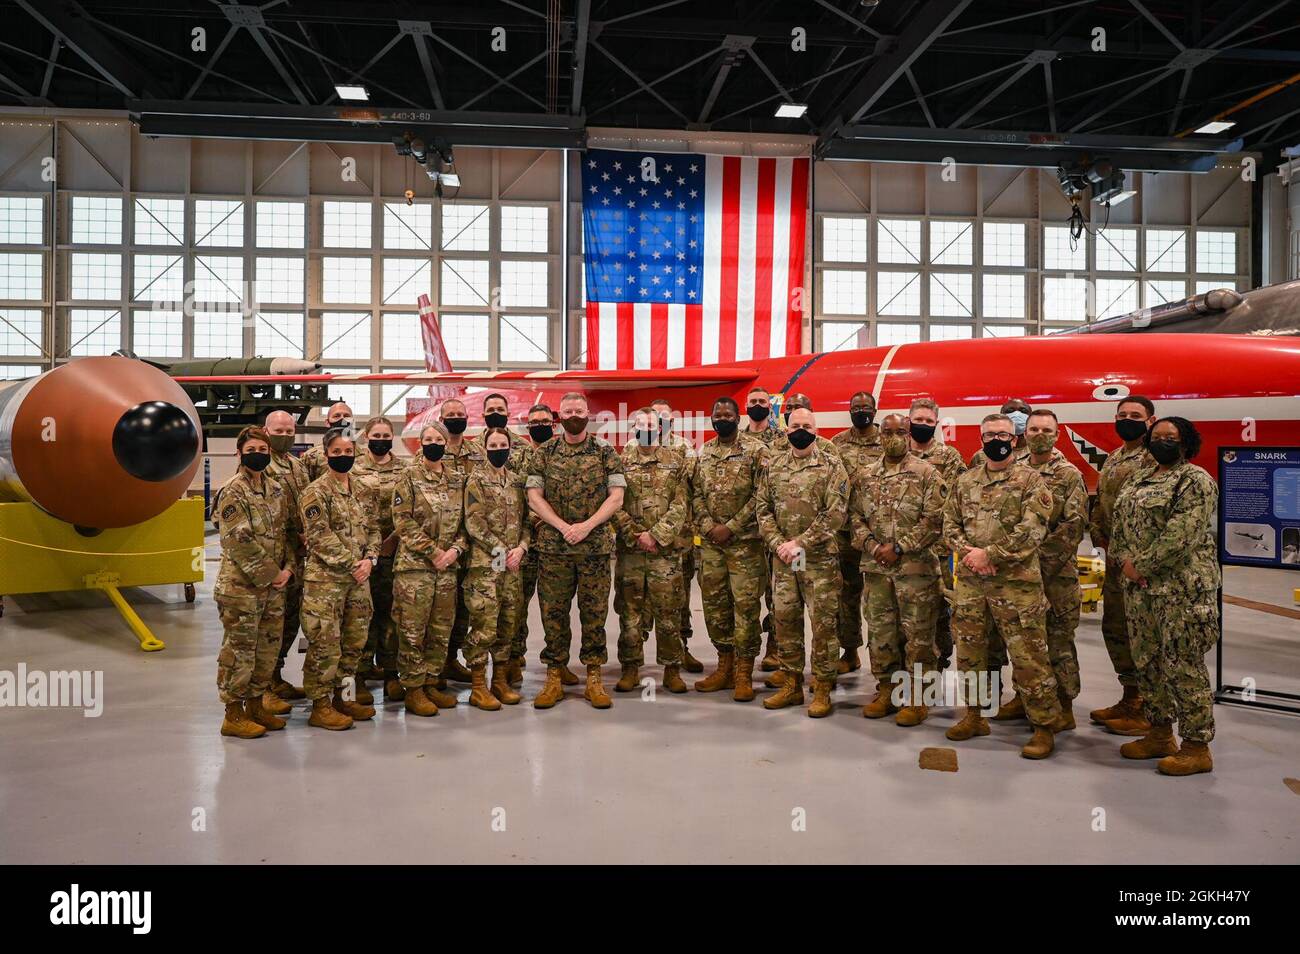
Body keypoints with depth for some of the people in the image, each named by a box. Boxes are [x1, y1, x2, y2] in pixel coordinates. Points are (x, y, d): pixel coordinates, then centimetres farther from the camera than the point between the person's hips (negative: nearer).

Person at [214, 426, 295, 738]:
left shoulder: (277, 490, 11)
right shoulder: (233, 491, -10)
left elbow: (288, 532, 14)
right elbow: (239, 541, -17)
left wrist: (288, 567, -1)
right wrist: (270, 574, -15)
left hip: (274, 585, 7)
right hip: (241, 585, -7)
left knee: (268, 647, 13)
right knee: (239, 650, 0)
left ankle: (256, 704, 26)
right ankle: (234, 715, 10)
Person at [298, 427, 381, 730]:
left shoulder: (360, 491, 14)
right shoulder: (316, 491, -7)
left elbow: (373, 529, 14)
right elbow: (319, 537, -14)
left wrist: (369, 559, -4)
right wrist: (352, 563, -16)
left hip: (358, 578, 7)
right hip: (326, 579, -7)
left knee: (355, 641, 13)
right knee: (325, 644, -3)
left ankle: (345, 696, 26)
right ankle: (321, 705, 8)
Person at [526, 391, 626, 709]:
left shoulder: (605, 452, 3)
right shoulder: (545, 453, 6)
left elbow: (616, 497, -2)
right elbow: (534, 497, 0)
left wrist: (587, 526, -14)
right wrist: (563, 527, -12)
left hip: (595, 546, -1)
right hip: (552, 547, 1)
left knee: (595, 612, 4)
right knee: (553, 612, 5)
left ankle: (594, 679, 14)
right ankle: (553, 679, 15)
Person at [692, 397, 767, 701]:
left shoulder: (755, 451, -3)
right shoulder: (702, 454, 11)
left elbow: (760, 495, -9)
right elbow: (696, 494, 9)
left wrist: (731, 527, -13)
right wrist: (708, 526, -6)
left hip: (745, 541, -5)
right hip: (710, 541, 5)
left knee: (745, 604, -3)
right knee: (714, 603, 9)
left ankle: (743, 673, 6)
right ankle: (725, 665, 22)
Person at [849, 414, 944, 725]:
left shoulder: (926, 474, -3)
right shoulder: (863, 476, 10)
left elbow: (934, 520, -9)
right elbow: (854, 515, 9)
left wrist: (899, 547, -14)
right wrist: (871, 545, -8)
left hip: (916, 568, -4)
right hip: (875, 568, 4)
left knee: (917, 634, 2)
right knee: (879, 632, 11)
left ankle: (917, 697, 13)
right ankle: (886, 690, 24)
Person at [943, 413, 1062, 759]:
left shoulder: (1030, 480, -3)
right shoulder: (964, 482, 12)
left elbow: (1032, 530, -14)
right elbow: (950, 525, 10)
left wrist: (988, 554, -17)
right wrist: (968, 553, -9)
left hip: (1016, 581, -5)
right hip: (969, 581, 5)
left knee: (1027, 656, -3)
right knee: (969, 649, 13)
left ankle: (1043, 727, 9)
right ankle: (974, 715, 28)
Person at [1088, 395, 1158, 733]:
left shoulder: (1155, 458, -12)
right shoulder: (1112, 459, 16)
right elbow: (1099, 503, 21)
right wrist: (1100, 537, 7)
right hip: (1114, 556, 9)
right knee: (1114, 629, 15)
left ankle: (1147, 711, 8)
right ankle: (1129, 699, 29)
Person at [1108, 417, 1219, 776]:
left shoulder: (1195, 481, -8)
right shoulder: (1136, 481, 17)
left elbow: (1180, 535, -18)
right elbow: (1118, 524, 14)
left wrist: (1141, 565, -16)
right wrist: (1125, 561, -4)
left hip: (1182, 587, -8)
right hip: (1139, 586, 8)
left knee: (1182, 665, -4)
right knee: (1147, 661, 14)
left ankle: (1196, 748, 7)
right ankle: (1159, 736, 27)